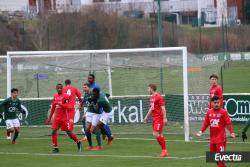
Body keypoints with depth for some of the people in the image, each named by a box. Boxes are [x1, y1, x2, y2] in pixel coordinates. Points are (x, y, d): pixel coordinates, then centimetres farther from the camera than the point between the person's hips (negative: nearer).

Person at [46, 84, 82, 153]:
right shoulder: (55, 96, 10)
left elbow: (67, 106, -17)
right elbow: (53, 108, 17)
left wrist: (58, 103, -26)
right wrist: (49, 118, 16)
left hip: (64, 118, -5)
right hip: (57, 117, 5)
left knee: (69, 132, -1)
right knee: (53, 131, -9)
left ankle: (78, 142, 22)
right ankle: (55, 148, -4)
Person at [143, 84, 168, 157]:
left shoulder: (159, 97, -12)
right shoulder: (151, 97, 15)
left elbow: (163, 108, -16)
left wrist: (165, 118, -22)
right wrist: (146, 117, 27)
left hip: (159, 118, -8)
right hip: (154, 118, 8)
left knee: (156, 134, -14)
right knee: (160, 135, 7)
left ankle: (164, 150, -6)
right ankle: (164, 151, 10)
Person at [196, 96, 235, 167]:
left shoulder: (223, 112, -8)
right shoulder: (209, 112, 7)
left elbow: (228, 123, -12)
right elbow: (206, 123, 14)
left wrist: (231, 132, -24)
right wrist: (201, 131, 3)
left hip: (221, 138, -6)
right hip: (212, 138, 6)